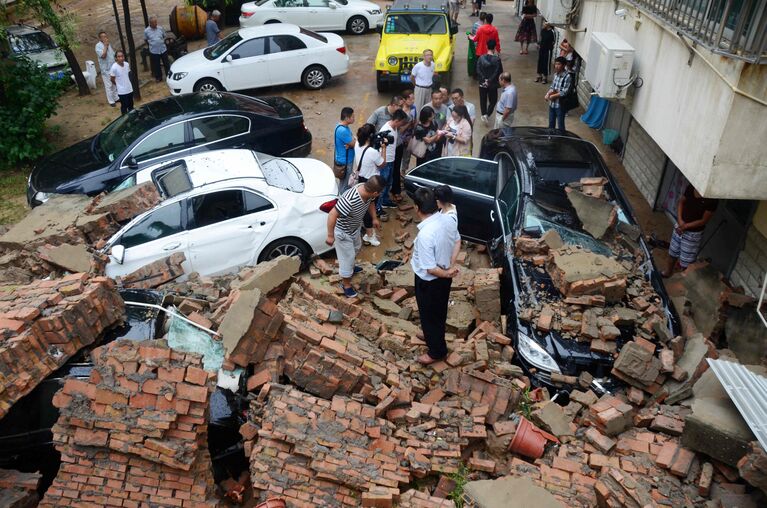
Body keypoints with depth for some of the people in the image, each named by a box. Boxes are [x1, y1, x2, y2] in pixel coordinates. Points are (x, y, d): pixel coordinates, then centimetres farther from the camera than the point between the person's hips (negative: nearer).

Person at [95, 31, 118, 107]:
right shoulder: (98, 45, -14)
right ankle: (111, 101, 5)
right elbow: (103, 55, -27)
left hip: (113, 68, 7)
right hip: (106, 69, -7)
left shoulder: (108, 44, 9)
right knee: (108, 86, -1)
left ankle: (116, 98, 29)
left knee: (115, 84, 15)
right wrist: (105, 46, -21)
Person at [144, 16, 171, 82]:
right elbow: (145, 40, 7)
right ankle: (158, 77, 22)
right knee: (156, 65, 7)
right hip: (154, 51, -2)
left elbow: (164, 36, 15)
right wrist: (150, 45, 10)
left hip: (163, 49, 2)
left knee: (166, 63, 11)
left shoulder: (160, 28, -1)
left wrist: (162, 42, 8)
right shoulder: (146, 31, -6)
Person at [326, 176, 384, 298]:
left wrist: (374, 218, 3)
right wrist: (330, 235, -29)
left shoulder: (368, 191, -20)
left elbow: (371, 202, 5)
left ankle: (350, 267, 60)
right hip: (343, 231, -8)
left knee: (356, 247, 31)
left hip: (355, 227, 8)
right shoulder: (350, 200, -45)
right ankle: (346, 284, 30)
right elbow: (332, 215, -38)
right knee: (347, 256, 7)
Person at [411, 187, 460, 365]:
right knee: (439, 311, 30)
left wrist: (446, 274, -12)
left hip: (429, 281, -7)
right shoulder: (448, 220, -12)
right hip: (444, 277, 8)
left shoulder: (425, 234, -36)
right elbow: (457, 241, 6)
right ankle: (434, 335, 54)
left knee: (429, 315, 16)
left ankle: (436, 351, 36)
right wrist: (451, 266, 4)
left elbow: (430, 268, -30)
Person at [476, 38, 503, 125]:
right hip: (493, 84, -2)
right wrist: (490, 80, -8)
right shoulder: (497, 59, -15)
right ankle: (487, 114, -5)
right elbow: (499, 72, -14)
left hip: (482, 83, 2)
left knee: (483, 100, 18)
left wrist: (484, 80, -11)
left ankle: (484, 114, 13)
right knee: (493, 100, 12)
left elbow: (478, 71, -11)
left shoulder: (481, 58, -8)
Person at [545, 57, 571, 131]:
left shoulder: (567, 76, -19)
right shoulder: (556, 74, 4)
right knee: (551, 123, 20)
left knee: (560, 125, 4)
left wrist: (553, 96, -17)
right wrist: (548, 93, -8)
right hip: (552, 103, 7)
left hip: (560, 104, -7)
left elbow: (564, 92, -22)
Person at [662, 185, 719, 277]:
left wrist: (685, 226, -17)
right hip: (680, 226, 6)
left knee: (686, 261, 8)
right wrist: (680, 220, -9)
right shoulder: (691, 187, -10)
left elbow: (704, 220, -19)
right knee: (673, 252, 25)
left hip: (693, 233, -5)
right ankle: (668, 271, 47)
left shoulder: (712, 199, -25)